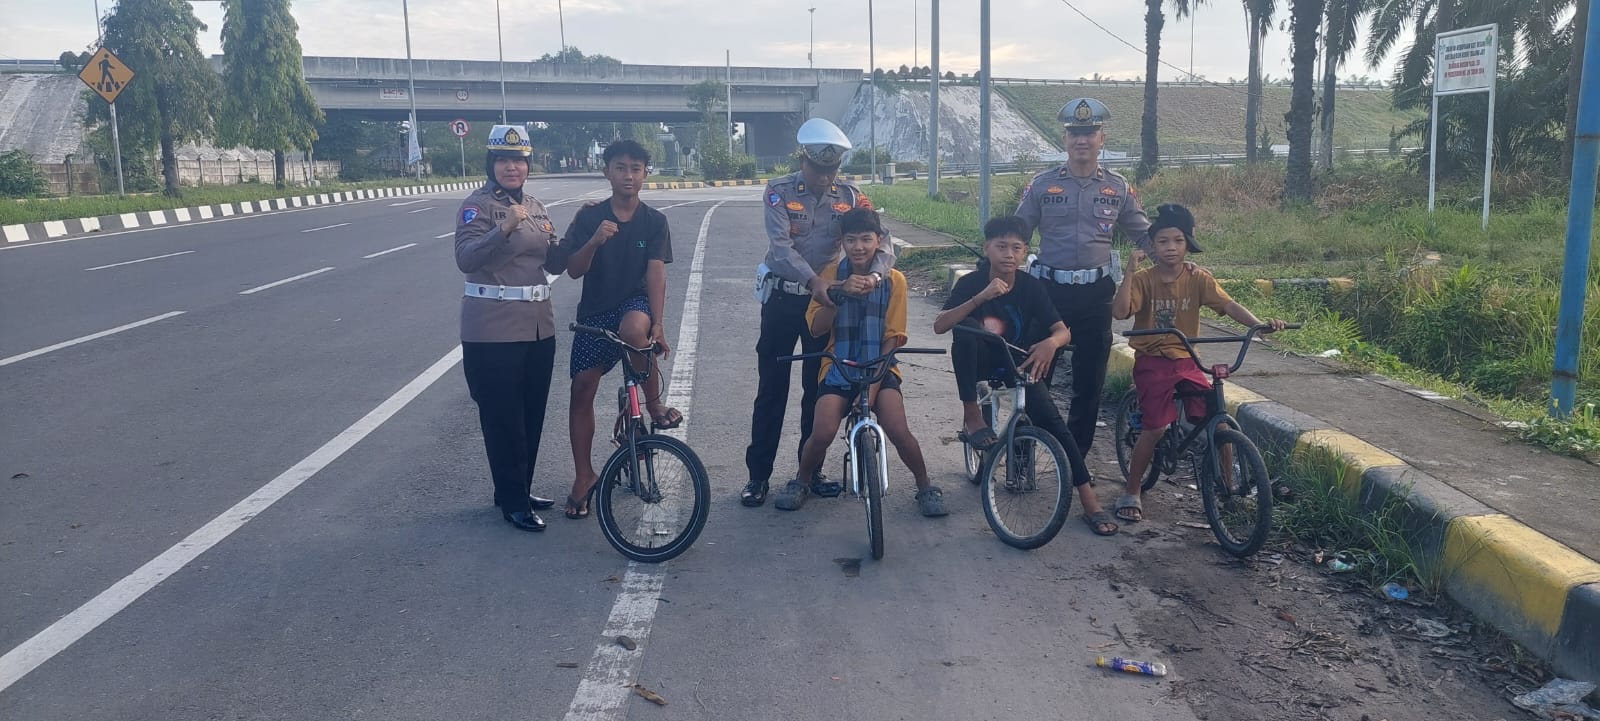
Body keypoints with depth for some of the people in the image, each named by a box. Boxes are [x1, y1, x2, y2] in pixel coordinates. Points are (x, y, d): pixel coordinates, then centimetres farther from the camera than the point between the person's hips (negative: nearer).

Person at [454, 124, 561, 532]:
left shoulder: (535, 207, 14)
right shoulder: (478, 205, -7)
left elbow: (553, 260, 18)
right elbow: (465, 258, -20)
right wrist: (504, 228, -32)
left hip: (538, 324, 7)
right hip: (494, 328, -7)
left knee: (532, 415, 14)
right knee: (503, 417, 0)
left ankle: (519, 490, 27)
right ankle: (513, 502, 8)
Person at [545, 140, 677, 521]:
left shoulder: (655, 221, -3)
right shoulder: (589, 217, -3)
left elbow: (656, 273, -11)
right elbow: (573, 270, -6)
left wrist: (658, 323, -22)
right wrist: (594, 241, -25)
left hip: (635, 303, -2)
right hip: (595, 311, 2)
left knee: (633, 329, -38)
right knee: (582, 387, -1)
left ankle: (655, 404, -14)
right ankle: (584, 475, 13)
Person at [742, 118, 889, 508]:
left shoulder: (850, 196, -4)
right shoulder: (780, 192, -10)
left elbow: (882, 243, -13)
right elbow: (780, 246, -23)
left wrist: (874, 274, -35)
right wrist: (813, 280, -39)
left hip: (826, 296, 2)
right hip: (783, 297, -2)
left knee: (819, 388, 9)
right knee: (771, 388, 2)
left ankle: (812, 468, 22)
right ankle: (758, 475, 10)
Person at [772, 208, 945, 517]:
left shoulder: (893, 280, -2)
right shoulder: (832, 274, 0)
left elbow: (892, 338, -4)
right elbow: (816, 328, -10)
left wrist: (873, 382, -14)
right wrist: (840, 293, -25)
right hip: (839, 368, 1)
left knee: (899, 432, -22)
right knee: (822, 433, -21)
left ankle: (926, 488, 5)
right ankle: (802, 481, 11)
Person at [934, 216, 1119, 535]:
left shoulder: (1031, 286, -9)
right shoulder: (972, 282, -12)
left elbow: (1063, 331, -15)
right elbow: (939, 326, -26)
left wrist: (1051, 343, -40)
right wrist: (980, 297, -37)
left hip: (1019, 364, 1)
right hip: (981, 363, -1)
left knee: (1051, 419, -20)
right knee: (966, 326, -31)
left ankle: (1089, 499, -14)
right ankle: (972, 418, -23)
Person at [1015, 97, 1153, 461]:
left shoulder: (1118, 188, 5)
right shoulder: (1042, 185, 2)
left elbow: (1145, 235, 9)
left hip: (1096, 294, 2)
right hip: (1050, 291, -1)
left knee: (1089, 381, 8)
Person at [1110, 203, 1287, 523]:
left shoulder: (1198, 278, -2)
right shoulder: (1143, 279, -8)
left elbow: (1229, 305, -13)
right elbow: (1120, 312, -23)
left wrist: (1259, 323, -30)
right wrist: (1130, 272, -27)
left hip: (1186, 361, 3)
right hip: (1152, 361, -3)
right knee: (1155, 428, -14)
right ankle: (1131, 494, 5)